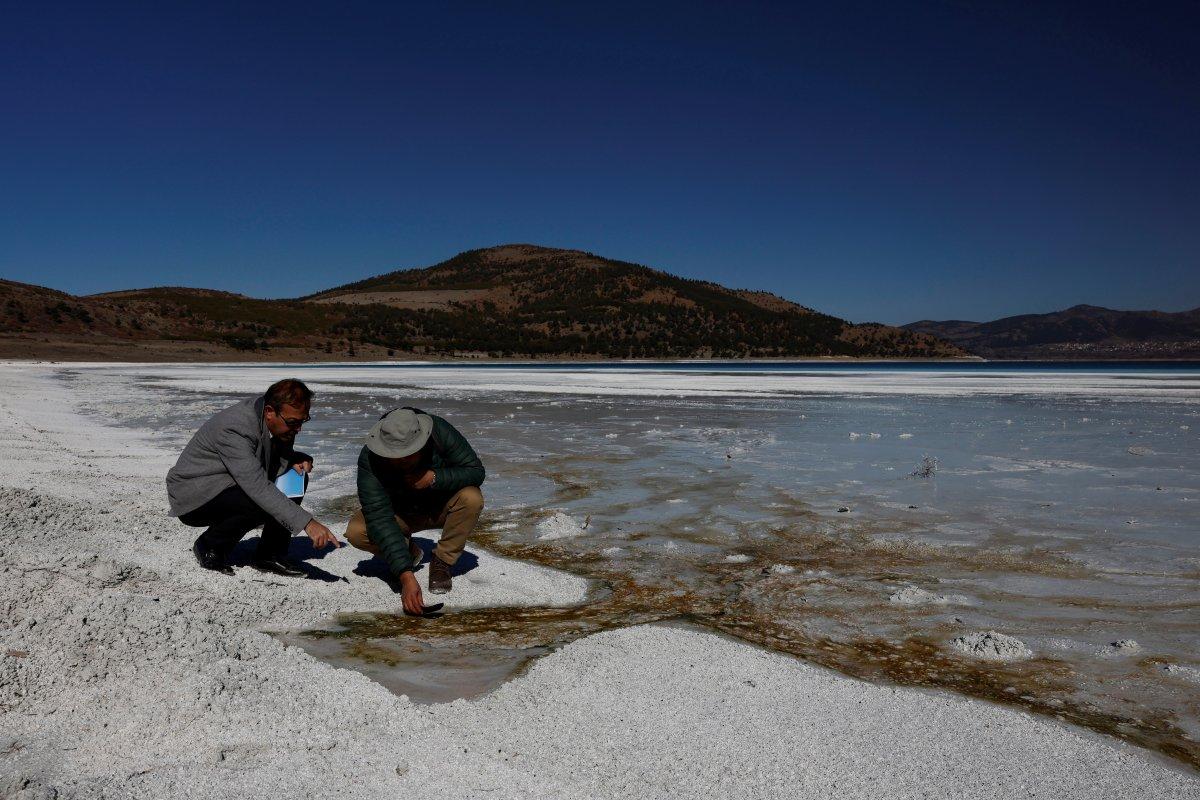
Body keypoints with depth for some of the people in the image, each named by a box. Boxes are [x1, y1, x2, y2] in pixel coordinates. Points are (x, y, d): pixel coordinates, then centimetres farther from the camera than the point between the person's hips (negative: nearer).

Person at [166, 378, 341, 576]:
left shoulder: (281, 422, -7)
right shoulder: (234, 428, -32)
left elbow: (281, 452, 14)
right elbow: (258, 487, -40)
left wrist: (296, 460, -13)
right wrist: (308, 523, -44)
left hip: (228, 484, 8)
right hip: (191, 496, -8)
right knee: (261, 503, -32)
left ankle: (270, 555, -2)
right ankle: (209, 545, -5)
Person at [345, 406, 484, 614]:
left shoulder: (440, 432, -29)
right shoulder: (369, 459, -31)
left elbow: (476, 471, -21)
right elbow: (379, 518, -37)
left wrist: (434, 478, -37)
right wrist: (405, 575, -46)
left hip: (443, 507, 0)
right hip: (401, 513, 0)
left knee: (471, 498, -32)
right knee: (356, 531, -26)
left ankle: (442, 561, -10)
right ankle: (408, 551, 5)